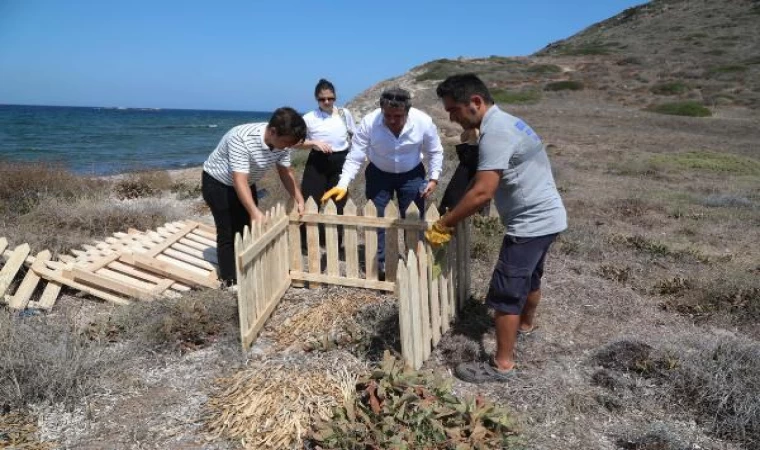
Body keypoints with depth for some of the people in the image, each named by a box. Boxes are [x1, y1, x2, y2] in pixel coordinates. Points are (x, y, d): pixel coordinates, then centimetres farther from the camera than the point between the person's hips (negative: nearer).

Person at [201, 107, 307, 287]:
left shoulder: (281, 142, -18)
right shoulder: (242, 139, -40)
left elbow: (286, 171, -3)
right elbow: (239, 180, -43)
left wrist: (299, 200, -10)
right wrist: (255, 212, -52)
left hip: (247, 183, 7)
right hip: (217, 183, -7)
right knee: (228, 234, -6)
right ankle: (230, 281, 5)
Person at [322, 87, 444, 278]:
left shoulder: (424, 122, -25)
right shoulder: (369, 122, -27)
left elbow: (435, 152, -8)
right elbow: (355, 157, -21)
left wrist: (433, 178, -17)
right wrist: (343, 184, -31)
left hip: (412, 175, 0)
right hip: (379, 174, 0)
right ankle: (380, 264, 21)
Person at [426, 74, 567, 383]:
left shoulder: (495, 132, -23)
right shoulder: (503, 122, 10)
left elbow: (482, 192, -29)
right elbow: (489, 185, 19)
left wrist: (442, 225, -23)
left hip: (531, 222, -10)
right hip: (545, 217, 10)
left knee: (505, 294, -3)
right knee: (530, 278, 29)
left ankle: (502, 365, 9)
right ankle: (526, 324, 51)